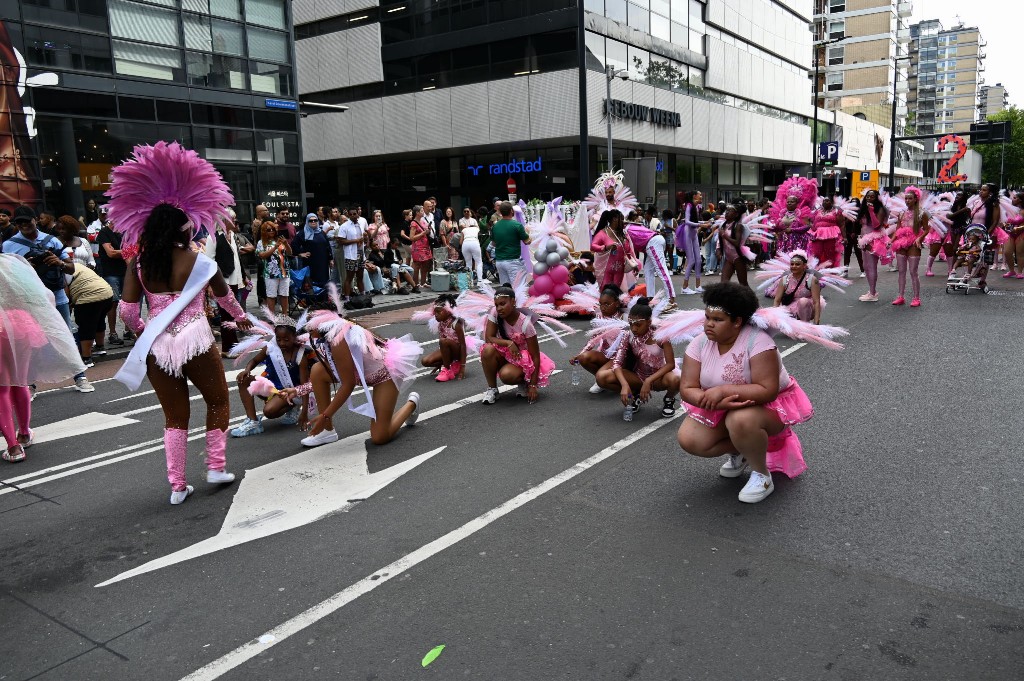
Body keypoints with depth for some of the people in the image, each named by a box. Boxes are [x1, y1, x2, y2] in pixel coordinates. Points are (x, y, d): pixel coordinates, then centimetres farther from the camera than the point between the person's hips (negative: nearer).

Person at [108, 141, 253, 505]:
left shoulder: (138, 264, 1)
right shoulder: (200, 261, -5)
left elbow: (127, 311, -2)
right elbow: (224, 296, 11)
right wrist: (241, 318, 31)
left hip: (156, 346, 3)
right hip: (195, 341, -3)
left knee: (175, 416, 16)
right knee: (218, 402, 20)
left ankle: (177, 485, 19)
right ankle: (216, 467, 23)